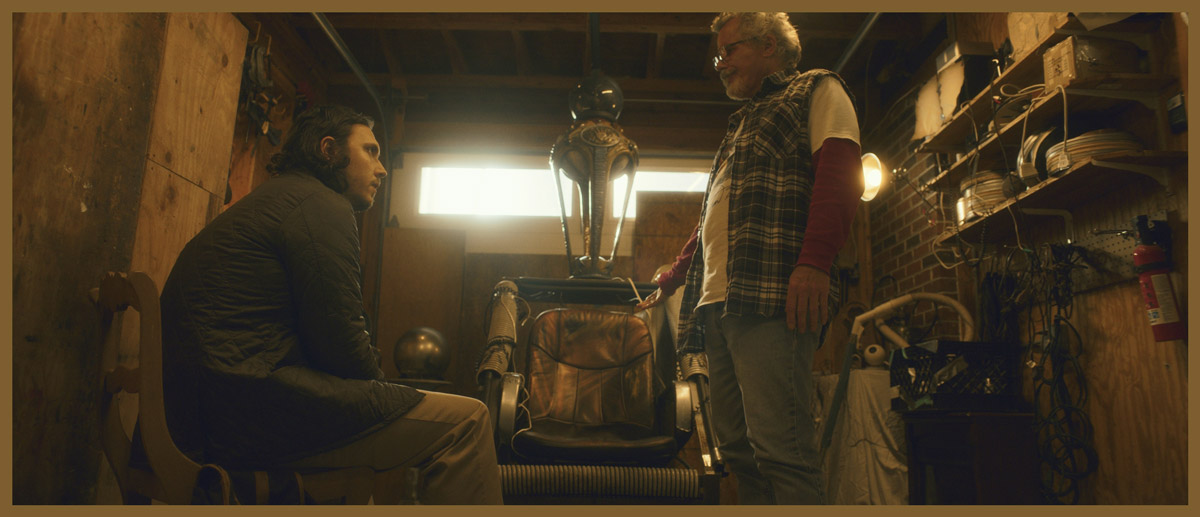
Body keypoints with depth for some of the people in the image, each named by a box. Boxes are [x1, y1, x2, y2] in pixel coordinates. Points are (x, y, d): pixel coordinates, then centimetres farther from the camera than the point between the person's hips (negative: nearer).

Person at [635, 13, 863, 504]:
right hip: (716, 299, 8)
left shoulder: (816, 89, 12)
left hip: (769, 297, -8)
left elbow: (839, 171, -7)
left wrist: (814, 261, -21)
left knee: (780, 449, -15)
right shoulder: (742, 124, 35)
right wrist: (669, 281, 38)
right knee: (739, 449, 4)